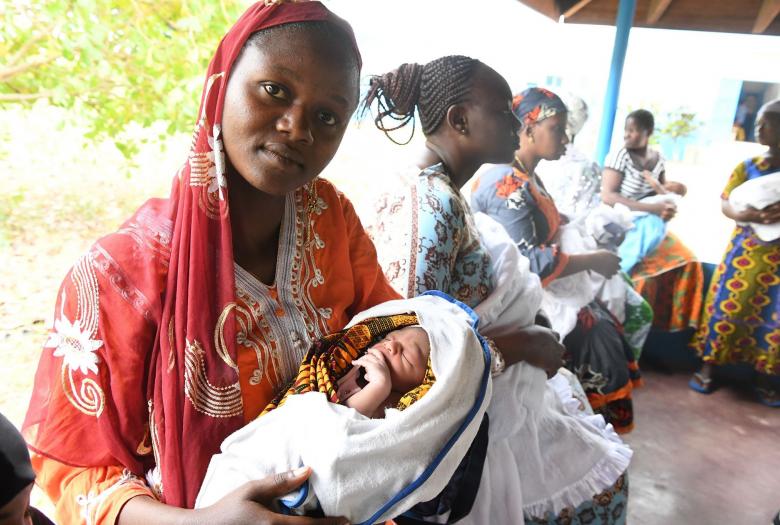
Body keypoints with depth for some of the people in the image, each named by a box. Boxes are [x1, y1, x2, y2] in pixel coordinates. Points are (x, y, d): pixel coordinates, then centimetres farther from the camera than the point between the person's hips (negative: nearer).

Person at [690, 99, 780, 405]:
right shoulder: (748, 167, 4)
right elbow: (725, 203, 0)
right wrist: (743, 214, -22)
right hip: (746, 250, 0)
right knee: (727, 305, 1)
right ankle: (708, 367, 14)